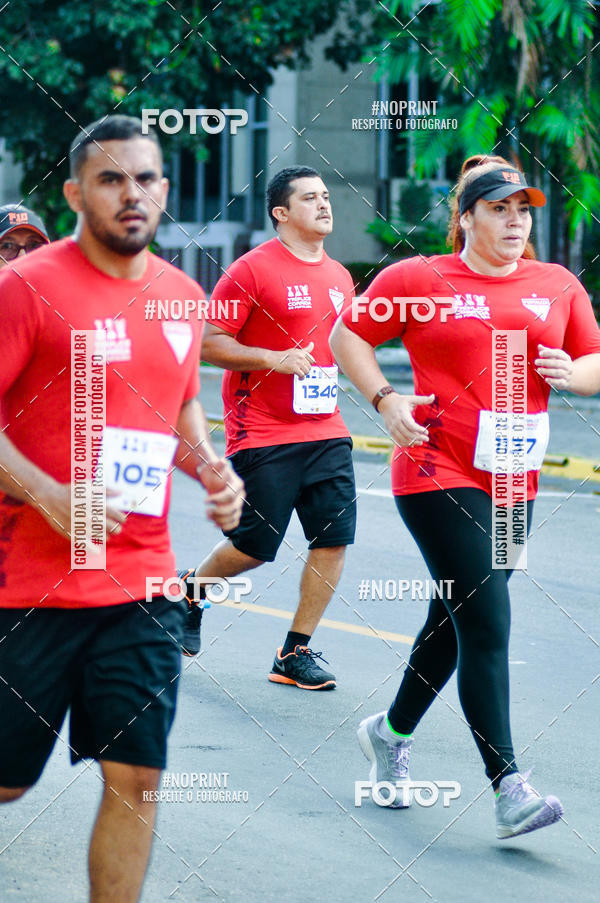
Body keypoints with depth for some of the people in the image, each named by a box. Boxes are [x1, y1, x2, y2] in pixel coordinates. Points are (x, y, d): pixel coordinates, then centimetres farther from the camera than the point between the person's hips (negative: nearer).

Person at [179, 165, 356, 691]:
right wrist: (273, 359, -20)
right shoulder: (254, 269, -8)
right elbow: (209, 342, -10)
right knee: (254, 547, 0)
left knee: (334, 539, -3)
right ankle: (192, 591, 31)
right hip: (263, 436, -6)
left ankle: (296, 652, 7)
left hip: (325, 432, 6)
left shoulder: (338, 277, 13)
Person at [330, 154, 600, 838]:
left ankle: (391, 733, 38)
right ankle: (508, 789, -14)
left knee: (456, 620, 15)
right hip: (438, 470, -5)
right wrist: (385, 401, -7)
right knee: (487, 624, -13)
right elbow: (349, 336, 7)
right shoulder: (418, 279, -2)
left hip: (512, 480, 5)